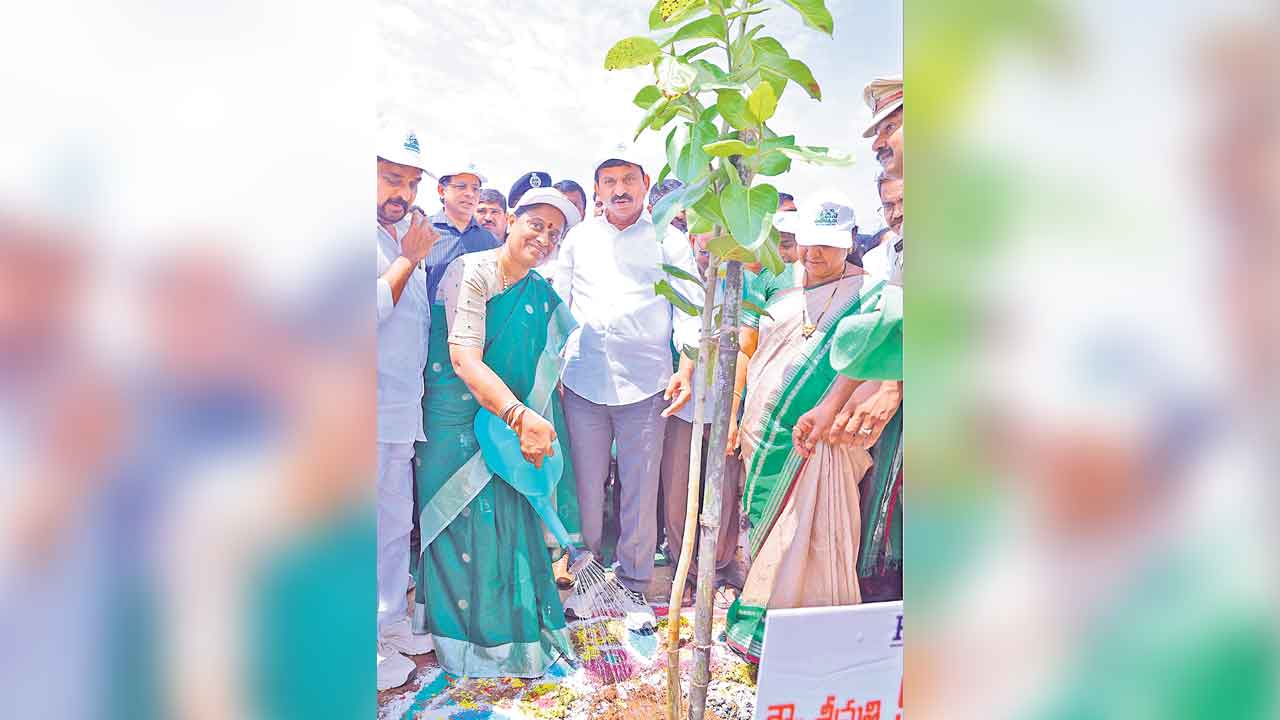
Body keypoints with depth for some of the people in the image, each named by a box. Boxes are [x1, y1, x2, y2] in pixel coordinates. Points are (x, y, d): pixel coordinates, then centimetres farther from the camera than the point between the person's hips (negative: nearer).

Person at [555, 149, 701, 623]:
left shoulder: (669, 241, 6)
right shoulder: (579, 239, 12)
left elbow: (689, 309, 3)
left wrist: (686, 370, -10)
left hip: (646, 385, -1)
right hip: (582, 384, 2)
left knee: (640, 490, 3)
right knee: (585, 487, 6)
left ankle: (633, 584, 17)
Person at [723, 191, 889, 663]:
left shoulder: (865, 293, -5)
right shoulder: (782, 283, 10)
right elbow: (748, 348, 14)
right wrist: (734, 413, 10)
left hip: (815, 438, -5)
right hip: (762, 432, 5)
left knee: (810, 541, -5)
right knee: (765, 532, 15)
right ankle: (760, 624, 31)